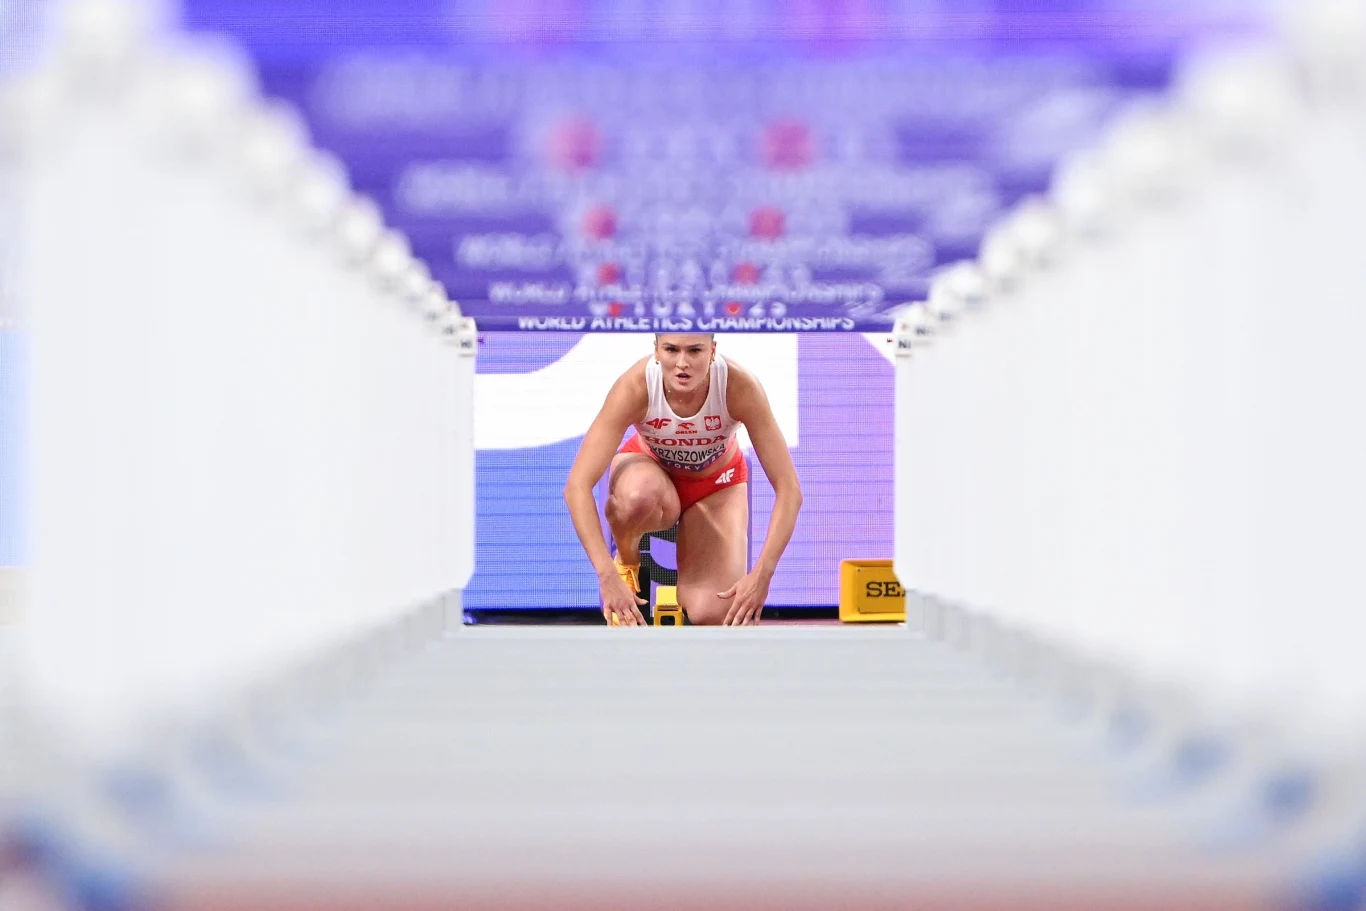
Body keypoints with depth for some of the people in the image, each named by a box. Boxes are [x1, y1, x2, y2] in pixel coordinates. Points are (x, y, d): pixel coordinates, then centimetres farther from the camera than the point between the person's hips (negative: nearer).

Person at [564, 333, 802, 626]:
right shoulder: (635, 387, -34)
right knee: (640, 493, -40)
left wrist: (762, 574, -40)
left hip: (717, 481, 1)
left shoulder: (739, 387, -33)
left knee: (713, 615, -18)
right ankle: (626, 562, -6)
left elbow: (789, 488, -30)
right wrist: (608, 576, -46)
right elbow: (577, 486, -37)